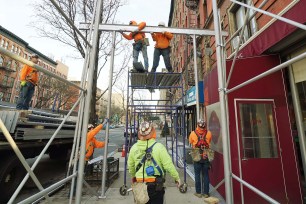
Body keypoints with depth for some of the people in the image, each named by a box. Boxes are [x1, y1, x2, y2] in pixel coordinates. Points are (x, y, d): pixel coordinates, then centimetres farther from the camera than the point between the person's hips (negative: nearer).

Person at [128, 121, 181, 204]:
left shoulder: (134, 147, -6)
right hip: (156, 185, -3)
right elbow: (168, 165, -16)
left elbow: (130, 165, 6)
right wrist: (177, 178, 0)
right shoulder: (158, 147, -19)